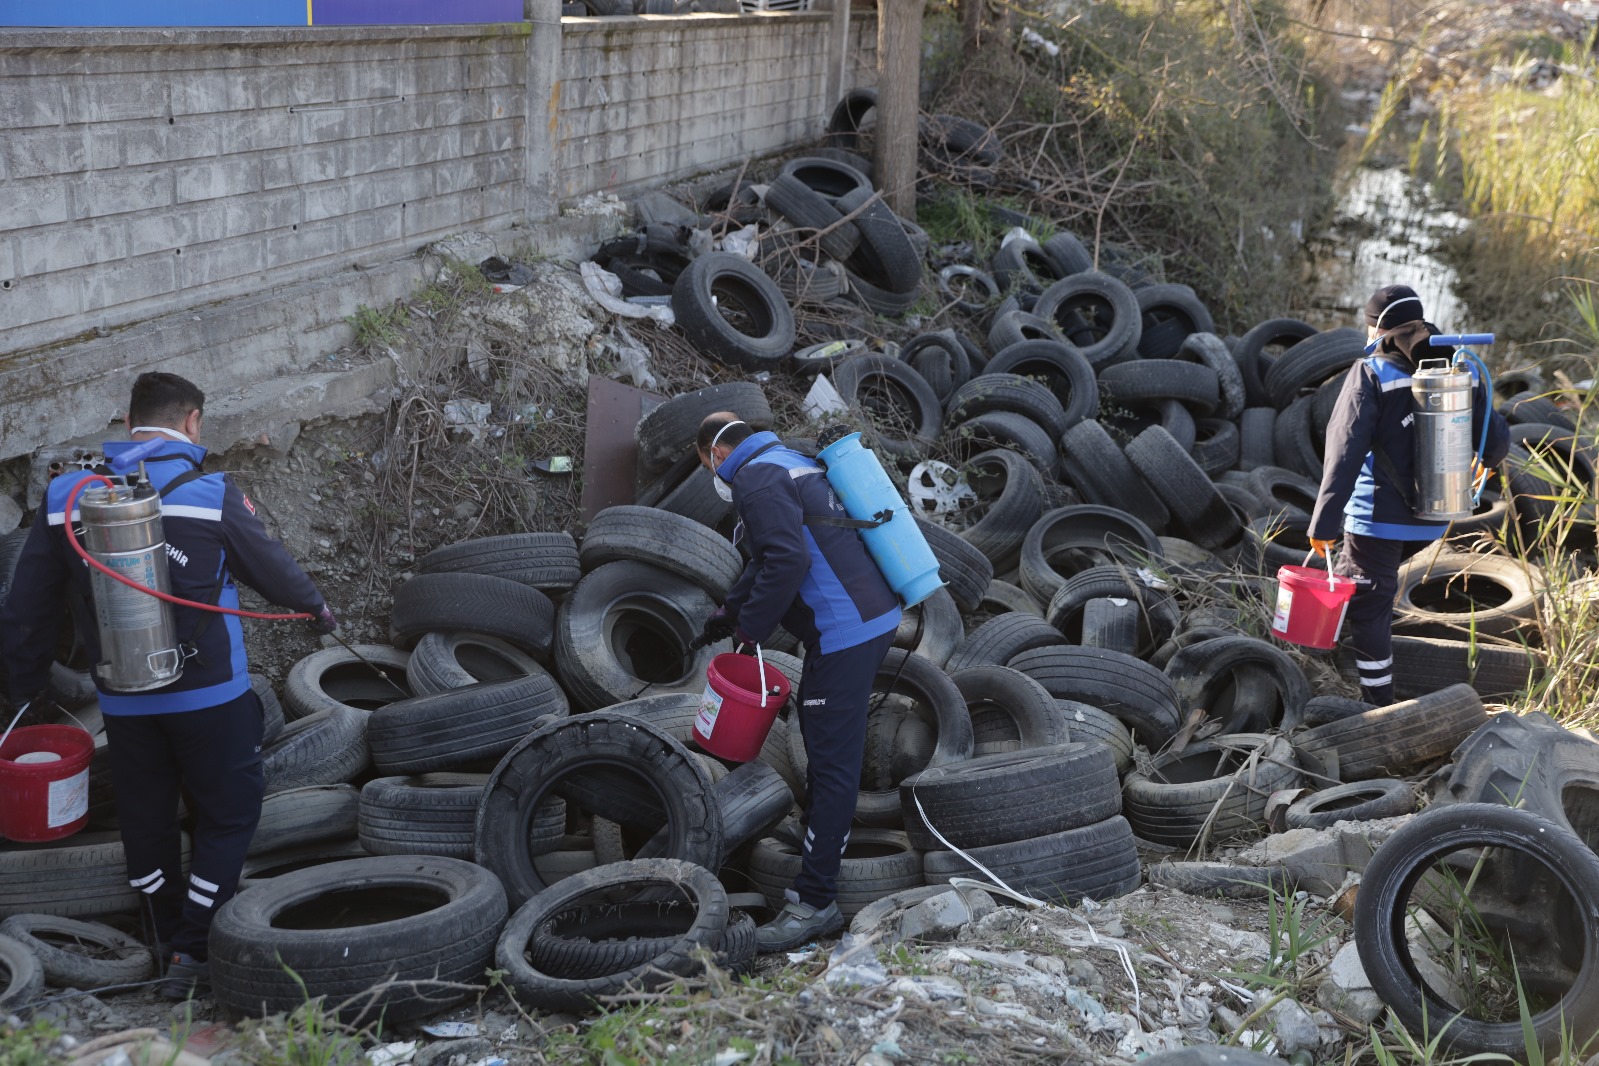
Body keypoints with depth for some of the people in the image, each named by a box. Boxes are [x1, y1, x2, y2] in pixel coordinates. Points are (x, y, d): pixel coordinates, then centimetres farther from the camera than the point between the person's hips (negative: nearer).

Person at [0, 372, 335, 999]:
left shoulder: (66, 497, -1)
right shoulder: (212, 496, -12)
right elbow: (269, 566, 3)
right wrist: (314, 604, 23)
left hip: (123, 703, 4)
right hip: (210, 693, -4)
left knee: (146, 823, 18)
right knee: (228, 816, 11)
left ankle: (175, 948, 31)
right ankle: (195, 953, 6)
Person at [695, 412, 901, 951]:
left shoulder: (756, 478, -11)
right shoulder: (789, 462, 21)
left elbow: (787, 560, -24)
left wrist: (750, 628, -14)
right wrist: (731, 610, 30)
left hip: (845, 633, -10)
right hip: (870, 617, 10)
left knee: (832, 761, -9)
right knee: (818, 726, 26)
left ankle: (814, 902, -8)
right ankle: (818, 836, 42)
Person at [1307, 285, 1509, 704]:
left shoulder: (1371, 374, -12)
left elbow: (1344, 454, -20)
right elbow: (1497, 440, 5)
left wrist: (1324, 523, -19)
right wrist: (1486, 462, 30)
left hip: (1380, 517, -6)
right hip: (1434, 517, 6)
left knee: (1368, 607, 5)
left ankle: (1378, 708, 9)